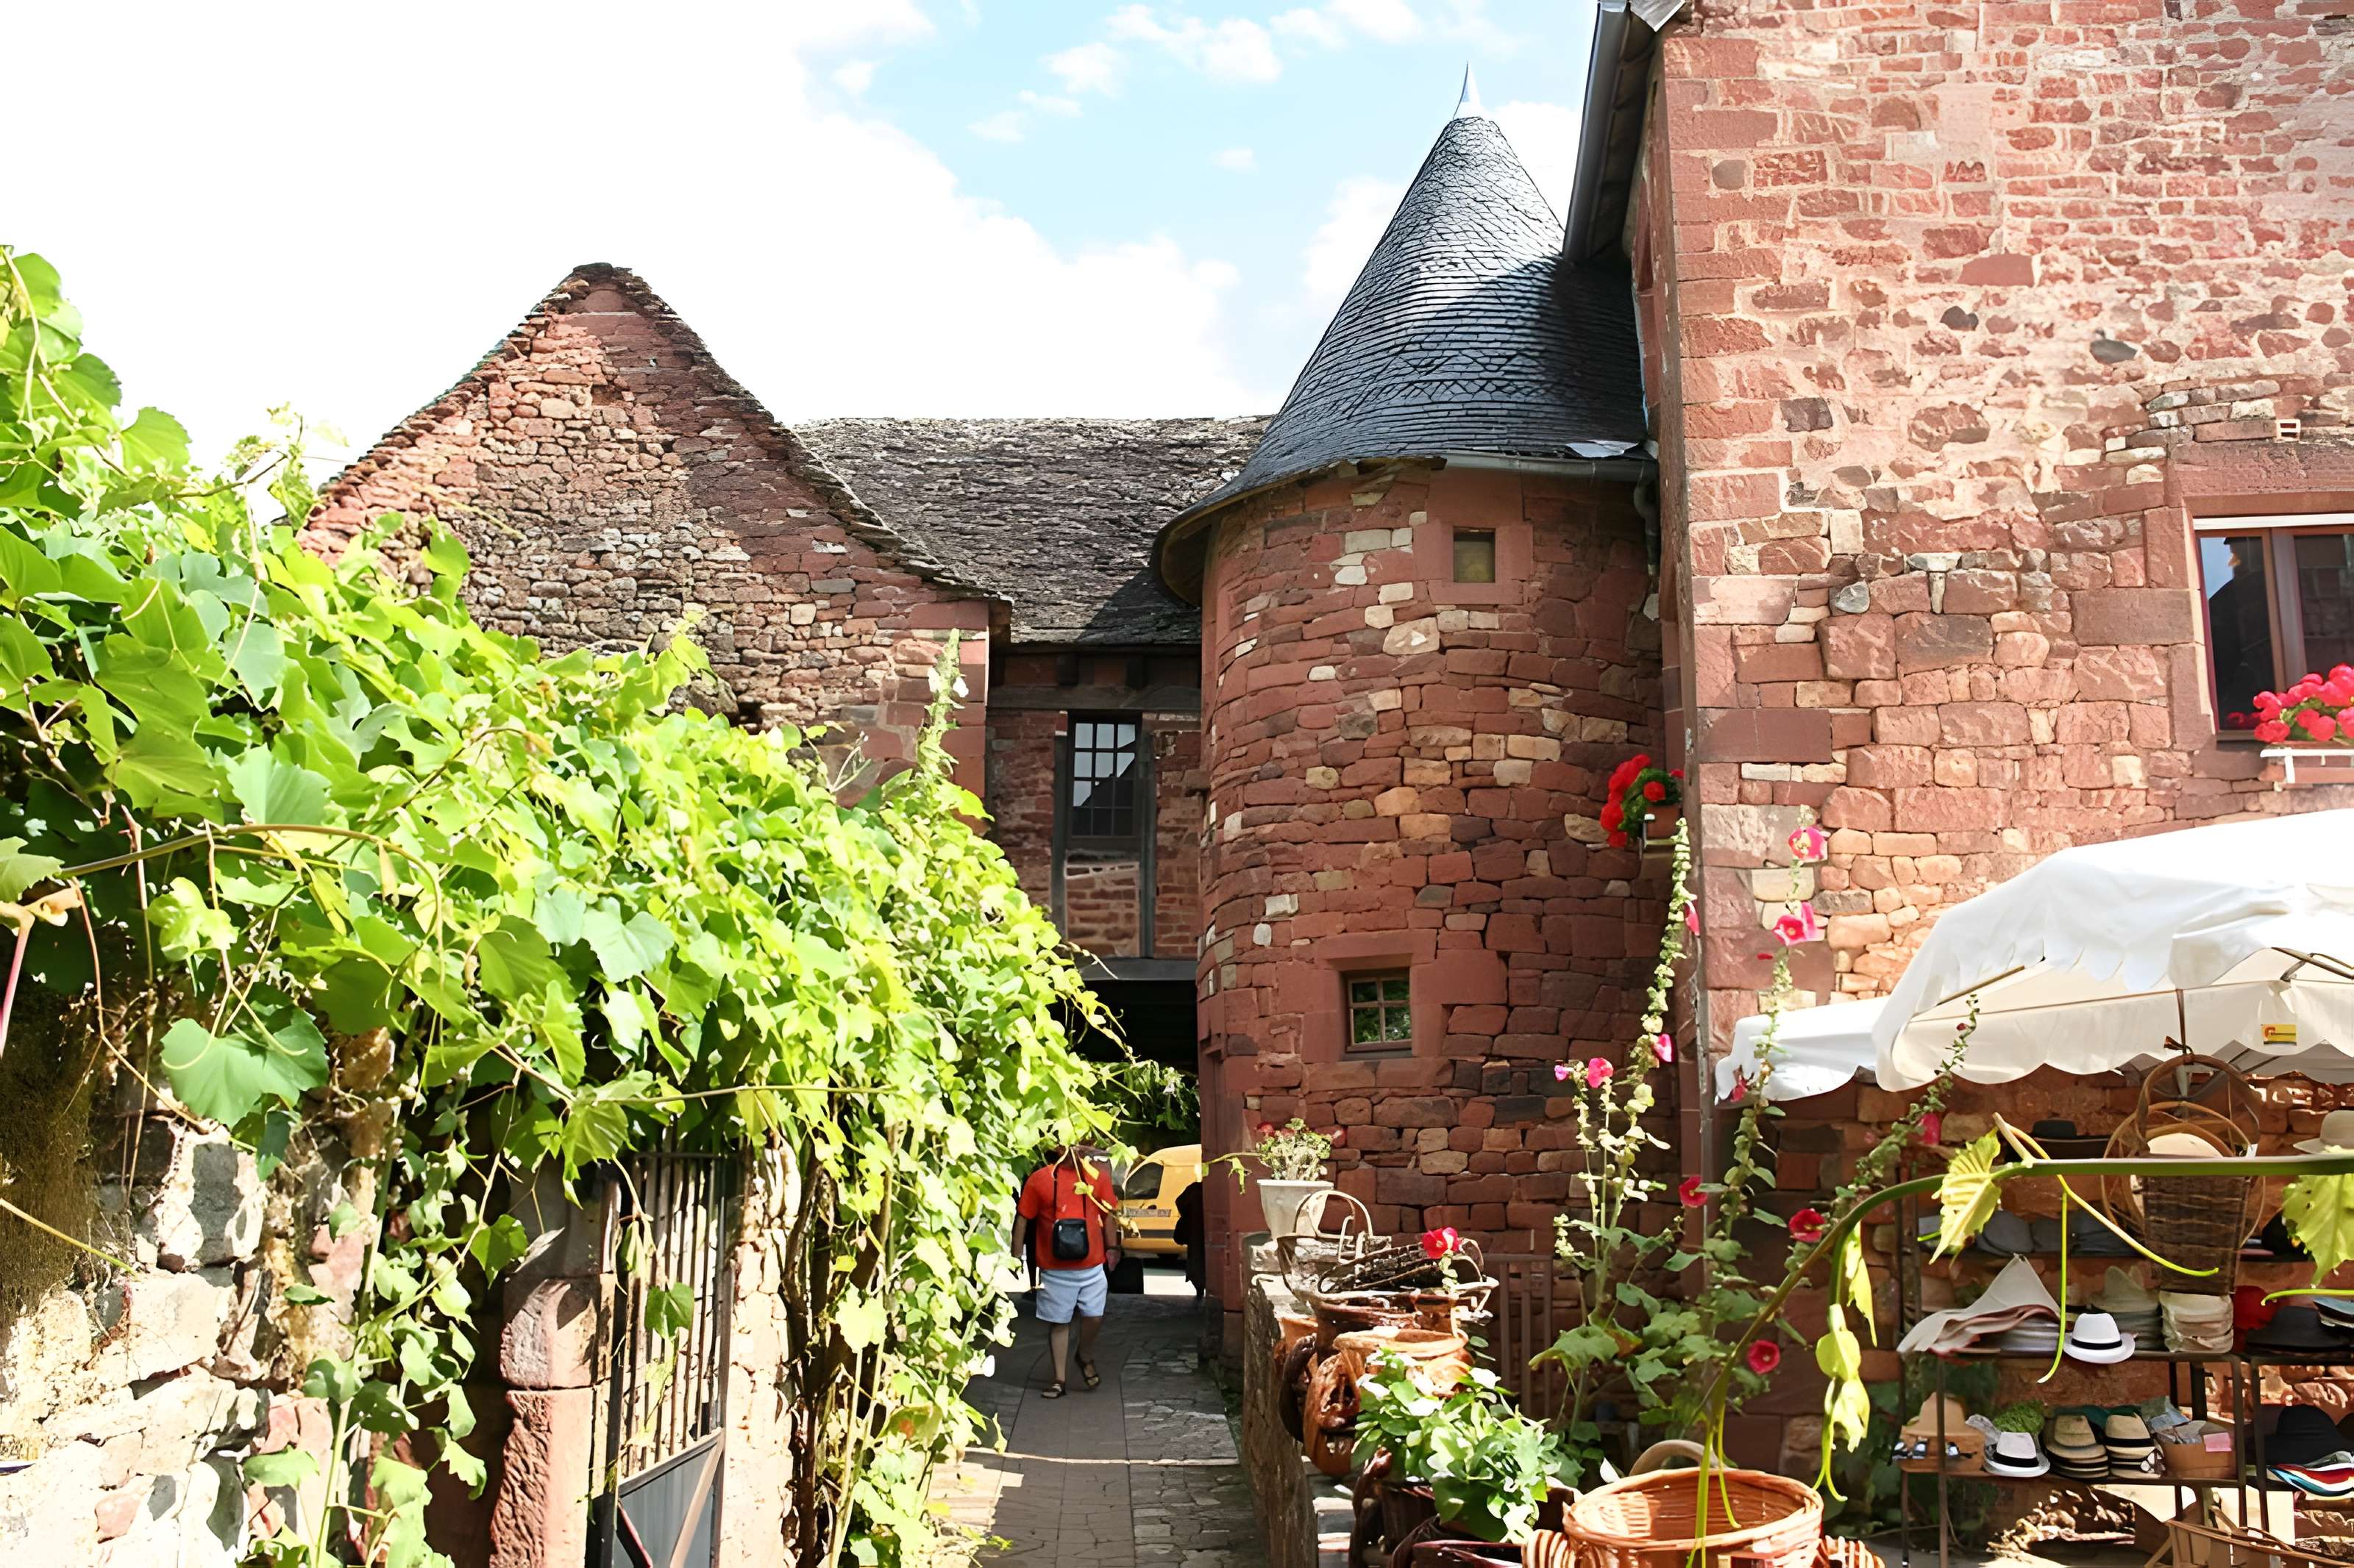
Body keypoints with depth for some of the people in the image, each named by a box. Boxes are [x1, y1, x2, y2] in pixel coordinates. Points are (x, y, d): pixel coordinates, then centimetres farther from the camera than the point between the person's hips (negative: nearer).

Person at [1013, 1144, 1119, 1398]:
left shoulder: (1098, 1175, 2)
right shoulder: (1039, 1179, -5)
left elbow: (1107, 1214, 12)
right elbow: (1022, 1219, -1)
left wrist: (1112, 1248, 8)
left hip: (1092, 1265, 2)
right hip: (1055, 1269, -2)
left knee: (1094, 1317, 0)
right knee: (1058, 1322, 6)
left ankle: (1086, 1359, 30)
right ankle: (1060, 1378, 19)